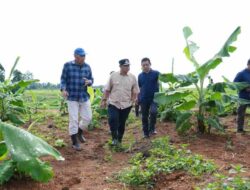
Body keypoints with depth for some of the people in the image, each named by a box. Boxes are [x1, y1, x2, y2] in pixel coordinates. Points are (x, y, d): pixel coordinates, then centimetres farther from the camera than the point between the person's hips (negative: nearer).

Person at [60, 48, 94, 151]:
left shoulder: (87, 66, 3)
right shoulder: (67, 65, -6)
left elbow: (91, 80, 9)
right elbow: (63, 79, -2)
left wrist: (89, 82, -15)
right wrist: (63, 89, -19)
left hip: (84, 97, 4)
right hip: (72, 97, -4)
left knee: (87, 117, 7)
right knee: (73, 120, -1)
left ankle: (79, 132, 37)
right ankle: (74, 142, 13)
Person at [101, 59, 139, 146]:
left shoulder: (132, 77, 1)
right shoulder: (113, 76, -1)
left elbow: (135, 91, 8)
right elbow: (107, 89, 3)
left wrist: (134, 99, -7)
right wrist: (104, 100, 0)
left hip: (126, 105, 1)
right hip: (113, 104, -1)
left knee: (122, 123, 9)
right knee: (112, 119, -18)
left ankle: (119, 140, 26)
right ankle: (114, 138, 1)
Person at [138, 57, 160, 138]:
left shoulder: (156, 73, -2)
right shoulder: (140, 76, 5)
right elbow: (138, 88, 11)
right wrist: (138, 99, 9)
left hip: (154, 98, -3)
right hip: (143, 99, 3)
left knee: (153, 112, -25)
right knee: (144, 117, 7)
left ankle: (152, 128, -5)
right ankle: (146, 133, 20)